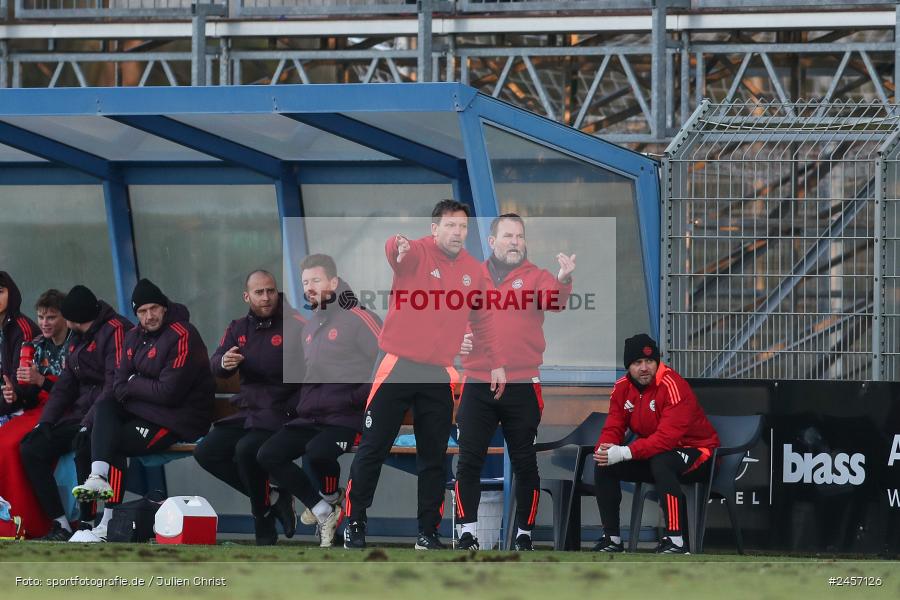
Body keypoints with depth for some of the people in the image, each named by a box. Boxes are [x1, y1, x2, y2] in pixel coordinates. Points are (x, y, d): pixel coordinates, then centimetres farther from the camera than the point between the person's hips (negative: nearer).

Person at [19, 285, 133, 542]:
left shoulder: (115, 331, -12)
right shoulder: (77, 337, 18)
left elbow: (115, 386, -20)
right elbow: (65, 383, 18)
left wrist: (88, 424, -26)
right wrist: (45, 421, 4)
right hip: (81, 413, 9)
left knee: (83, 446, -38)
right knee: (31, 449, -7)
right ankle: (60, 525, -10)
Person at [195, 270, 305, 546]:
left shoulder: (295, 325, -7)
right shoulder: (239, 328, 13)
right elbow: (215, 365, 5)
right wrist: (224, 363, -17)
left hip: (282, 412, -7)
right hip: (247, 412, 7)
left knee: (246, 450, -30)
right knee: (206, 452, -6)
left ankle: (264, 524, -10)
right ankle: (272, 499, -1)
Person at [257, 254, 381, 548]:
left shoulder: (358, 319, -9)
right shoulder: (309, 328, 17)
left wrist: (357, 398, -15)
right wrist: (302, 403, 17)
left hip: (346, 418, -8)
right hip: (310, 417, 8)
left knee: (317, 452, -34)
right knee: (268, 456, -5)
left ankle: (330, 498, 0)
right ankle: (324, 513, -1)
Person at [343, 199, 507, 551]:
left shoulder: (473, 271, 6)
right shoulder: (417, 254, -9)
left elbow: (482, 320, 17)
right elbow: (395, 252, -34)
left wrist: (496, 363, 14)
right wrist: (397, 247, -58)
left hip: (439, 375, 4)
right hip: (398, 367, -4)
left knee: (434, 456, 6)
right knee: (373, 449, 0)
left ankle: (428, 532, 13)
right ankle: (355, 524, 9)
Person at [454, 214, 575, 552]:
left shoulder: (536, 277, 0)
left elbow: (553, 301, -22)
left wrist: (563, 281, -44)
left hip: (522, 387, -2)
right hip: (477, 386, 2)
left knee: (524, 463, 4)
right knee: (469, 461, 1)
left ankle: (525, 534, 14)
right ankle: (467, 533, 7)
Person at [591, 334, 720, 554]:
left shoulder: (673, 385, -25)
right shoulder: (623, 388, -2)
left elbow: (668, 437, -33)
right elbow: (613, 427, 0)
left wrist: (626, 453, -39)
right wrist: (604, 449, -25)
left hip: (694, 451, -7)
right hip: (652, 455, 7)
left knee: (661, 462, -38)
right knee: (604, 466, -7)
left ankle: (675, 542, -37)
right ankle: (612, 539, 3)